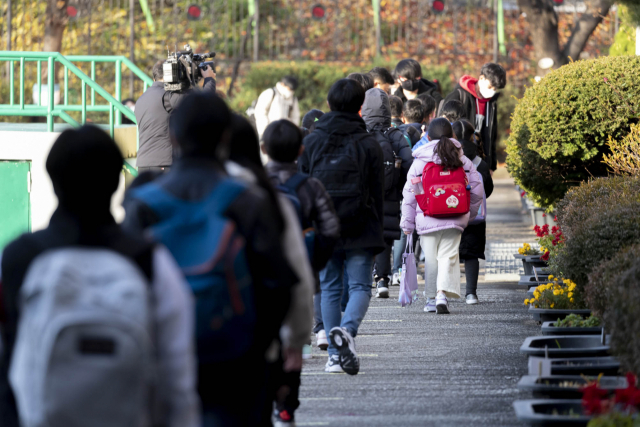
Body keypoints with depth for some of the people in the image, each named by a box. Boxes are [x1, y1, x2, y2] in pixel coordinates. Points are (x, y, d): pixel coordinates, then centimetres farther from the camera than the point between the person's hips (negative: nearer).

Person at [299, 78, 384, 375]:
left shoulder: (311, 142, 2)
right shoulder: (369, 145, -2)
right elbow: (378, 193, 1)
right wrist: (377, 232, 10)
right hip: (360, 229, -2)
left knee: (329, 288, 10)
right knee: (360, 286, 2)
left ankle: (335, 353, 8)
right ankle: (347, 329, -27)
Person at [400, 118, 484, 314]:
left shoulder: (419, 163, -3)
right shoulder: (463, 162, 3)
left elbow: (409, 195, 0)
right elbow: (476, 192, 8)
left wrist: (407, 223, 8)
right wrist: (469, 215, 23)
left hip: (427, 220, -1)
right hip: (454, 219, 1)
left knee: (431, 258, 10)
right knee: (448, 256, 0)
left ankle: (432, 298, 15)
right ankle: (443, 293, -21)